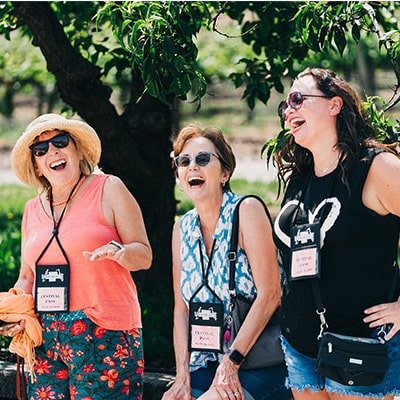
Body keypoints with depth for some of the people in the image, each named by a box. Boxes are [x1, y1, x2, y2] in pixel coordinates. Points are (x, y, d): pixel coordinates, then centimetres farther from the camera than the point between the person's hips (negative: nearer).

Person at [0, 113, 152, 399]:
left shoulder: (108, 189, 1)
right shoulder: (33, 210, 16)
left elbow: (144, 255, -1)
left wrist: (118, 253, -22)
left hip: (104, 333, -5)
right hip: (45, 338, 5)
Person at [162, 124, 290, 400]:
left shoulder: (247, 211, -9)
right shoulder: (183, 228, 9)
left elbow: (269, 295, -15)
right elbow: (181, 308, 10)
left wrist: (232, 362, -18)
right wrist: (183, 376, -1)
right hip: (204, 365, 6)